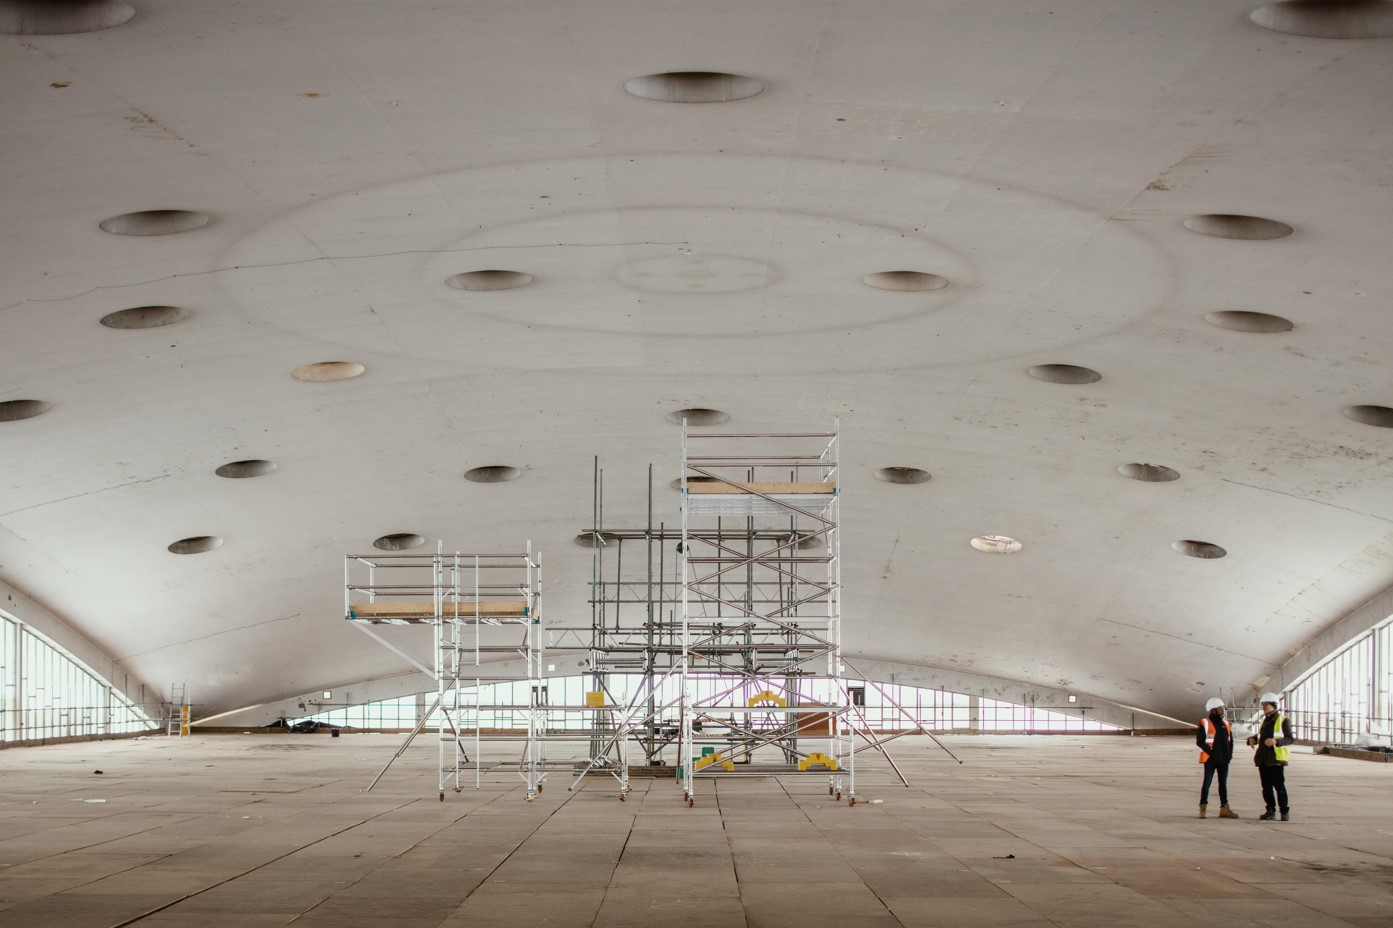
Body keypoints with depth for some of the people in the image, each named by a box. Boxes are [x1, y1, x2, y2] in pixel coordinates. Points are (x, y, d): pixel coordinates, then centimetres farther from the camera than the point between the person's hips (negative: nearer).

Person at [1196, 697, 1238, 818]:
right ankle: (1203, 808, -1)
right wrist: (1211, 752, -15)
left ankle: (1224, 808, 14)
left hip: (1224, 759, 6)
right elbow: (1200, 741, -11)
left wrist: (1229, 753, 5)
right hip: (1210, 759, -6)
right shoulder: (1204, 723, -7)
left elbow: (1230, 739, 19)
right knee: (1207, 783, -5)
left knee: (1223, 783, 10)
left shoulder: (1225, 723, 12)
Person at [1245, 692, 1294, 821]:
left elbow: (1289, 739, -10)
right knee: (1266, 786, 7)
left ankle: (1284, 811, 0)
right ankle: (1271, 810, 13)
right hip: (1263, 759, 7)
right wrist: (1252, 739, 10)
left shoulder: (1283, 720, -4)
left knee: (1279, 786, -7)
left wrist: (1276, 741, -27)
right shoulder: (1264, 721, 19)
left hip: (1276, 759, -7)